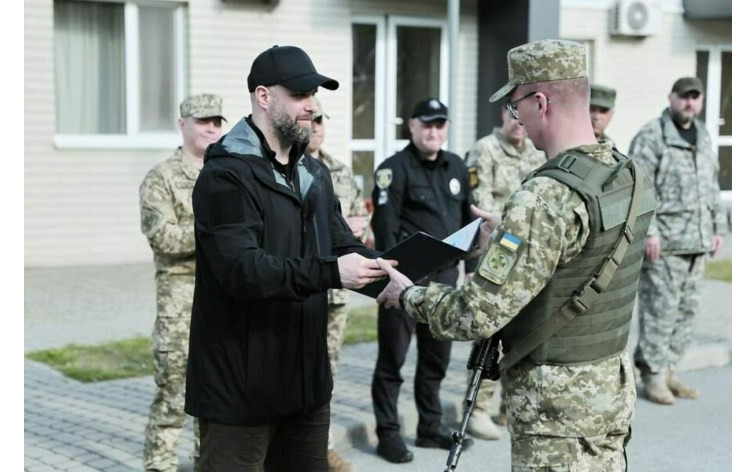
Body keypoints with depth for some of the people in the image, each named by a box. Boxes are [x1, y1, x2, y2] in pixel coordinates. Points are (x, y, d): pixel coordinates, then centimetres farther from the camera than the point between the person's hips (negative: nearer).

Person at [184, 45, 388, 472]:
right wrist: (330, 272, -33)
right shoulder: (227, 175, -14)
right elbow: (241, 268, -25)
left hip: (305, 377, 8)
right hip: (241, 382, -8)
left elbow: (343, 245, 10)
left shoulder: (315, 173, 15)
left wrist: (386, 273, -11)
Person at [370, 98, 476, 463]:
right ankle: (388, 432, 8)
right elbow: (384, 226, -13)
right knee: (393, 357, 0)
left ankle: (430, 426, 26)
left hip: (444, 274, 7)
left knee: (437, 356, 14)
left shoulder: (457, 167, 12)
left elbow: (468, 219, 18)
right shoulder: (394, 169, -8)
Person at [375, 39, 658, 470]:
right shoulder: (632, 178, 1)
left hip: (559, 399, -8)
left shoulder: (547, 198, -25)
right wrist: (509, 237, 21)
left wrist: (409, 296, -6)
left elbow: (478, 314, -24)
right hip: (614, 381, 8)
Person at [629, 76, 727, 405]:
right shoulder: (651, 137, -7)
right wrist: (648, 230, -20)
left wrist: (718, 227, 19)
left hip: (696, 242, 8)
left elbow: (712, 186, 25)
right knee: (660, 308, -6)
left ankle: (666, 370, 19)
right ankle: (653, 377, 1)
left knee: (687, 310, 10)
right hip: (664, 241, -8)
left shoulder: (703, 137, 18)